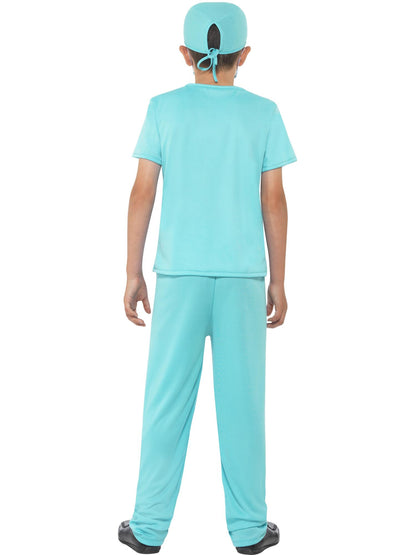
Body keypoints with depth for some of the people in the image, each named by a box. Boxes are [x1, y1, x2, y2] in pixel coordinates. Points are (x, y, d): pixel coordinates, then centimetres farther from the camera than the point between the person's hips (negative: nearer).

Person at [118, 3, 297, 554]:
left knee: (168, 397, 7)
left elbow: (142, 193, -3)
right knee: (241, 399, 7)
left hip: (179, 271, 0)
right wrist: (277, 282, 5)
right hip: (242, 274, 0)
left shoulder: (164, 108, 0)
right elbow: (274, 202, -1)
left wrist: (133, 273, 4)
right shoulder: (263, 113, 0)